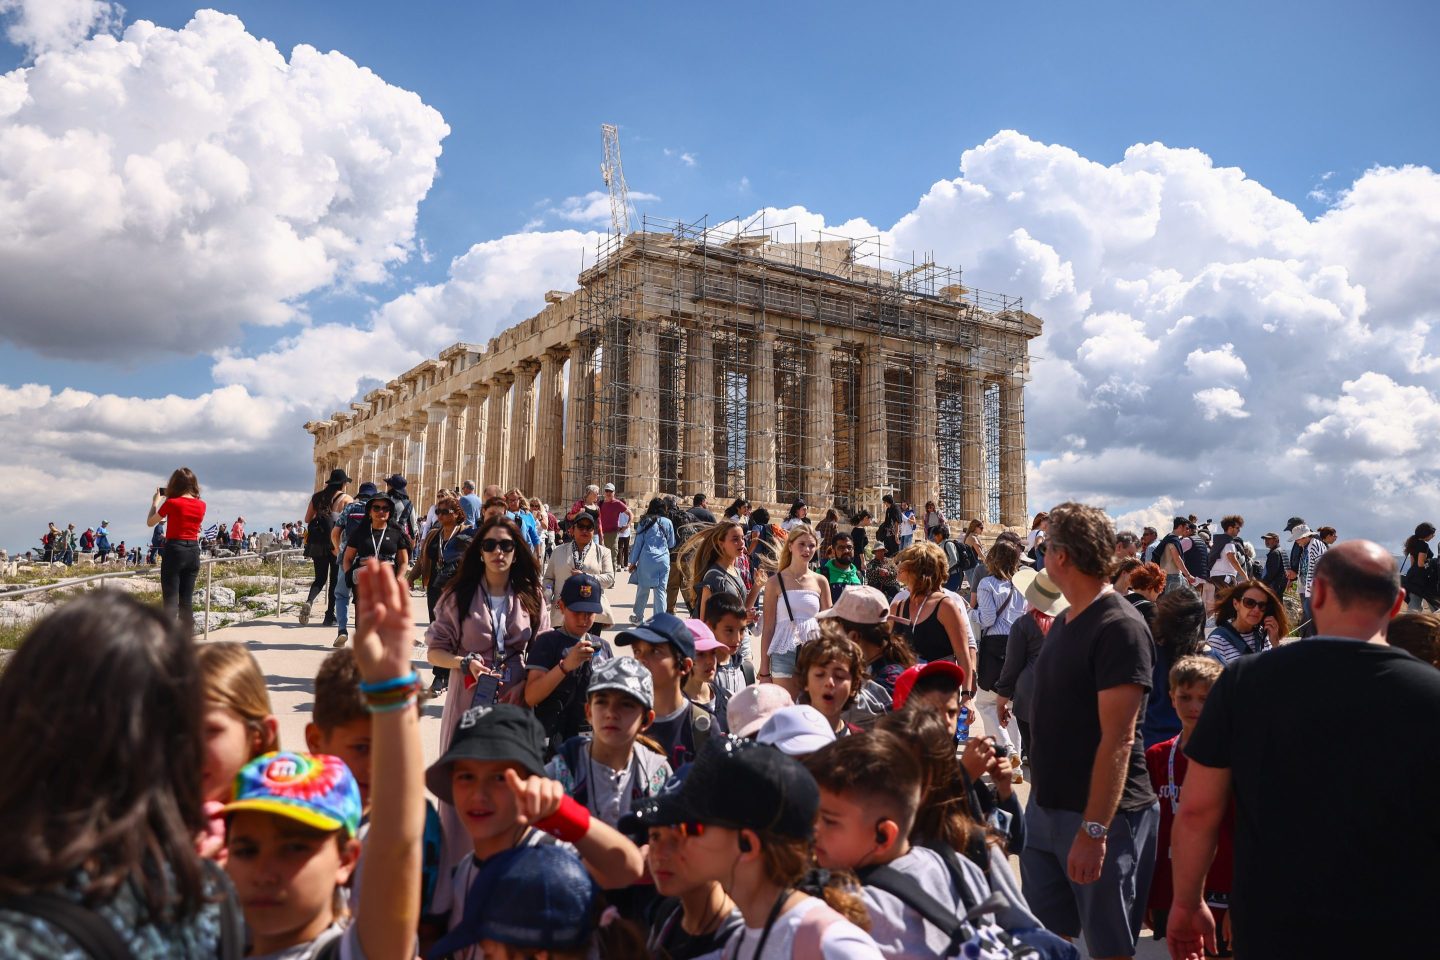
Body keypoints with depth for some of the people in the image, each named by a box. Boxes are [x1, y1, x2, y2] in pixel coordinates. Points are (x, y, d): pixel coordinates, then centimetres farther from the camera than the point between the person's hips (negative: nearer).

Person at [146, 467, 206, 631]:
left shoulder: (171, 503, -8)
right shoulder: (201, 505, 4)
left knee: (171, 599, -3)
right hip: (193, 551, 4)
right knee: (186, 600, 10)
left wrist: (155, 502, 18)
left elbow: (150, 523, 6)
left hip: (174, 551, -4)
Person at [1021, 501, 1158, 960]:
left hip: (1102, 816, -8)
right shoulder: (1064, 621, 10)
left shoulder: (1119, 627, -18)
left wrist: (1093, 830, -24)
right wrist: (1043, 793, 16)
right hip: (1046, 806, 8)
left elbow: (1117, 739, -22)